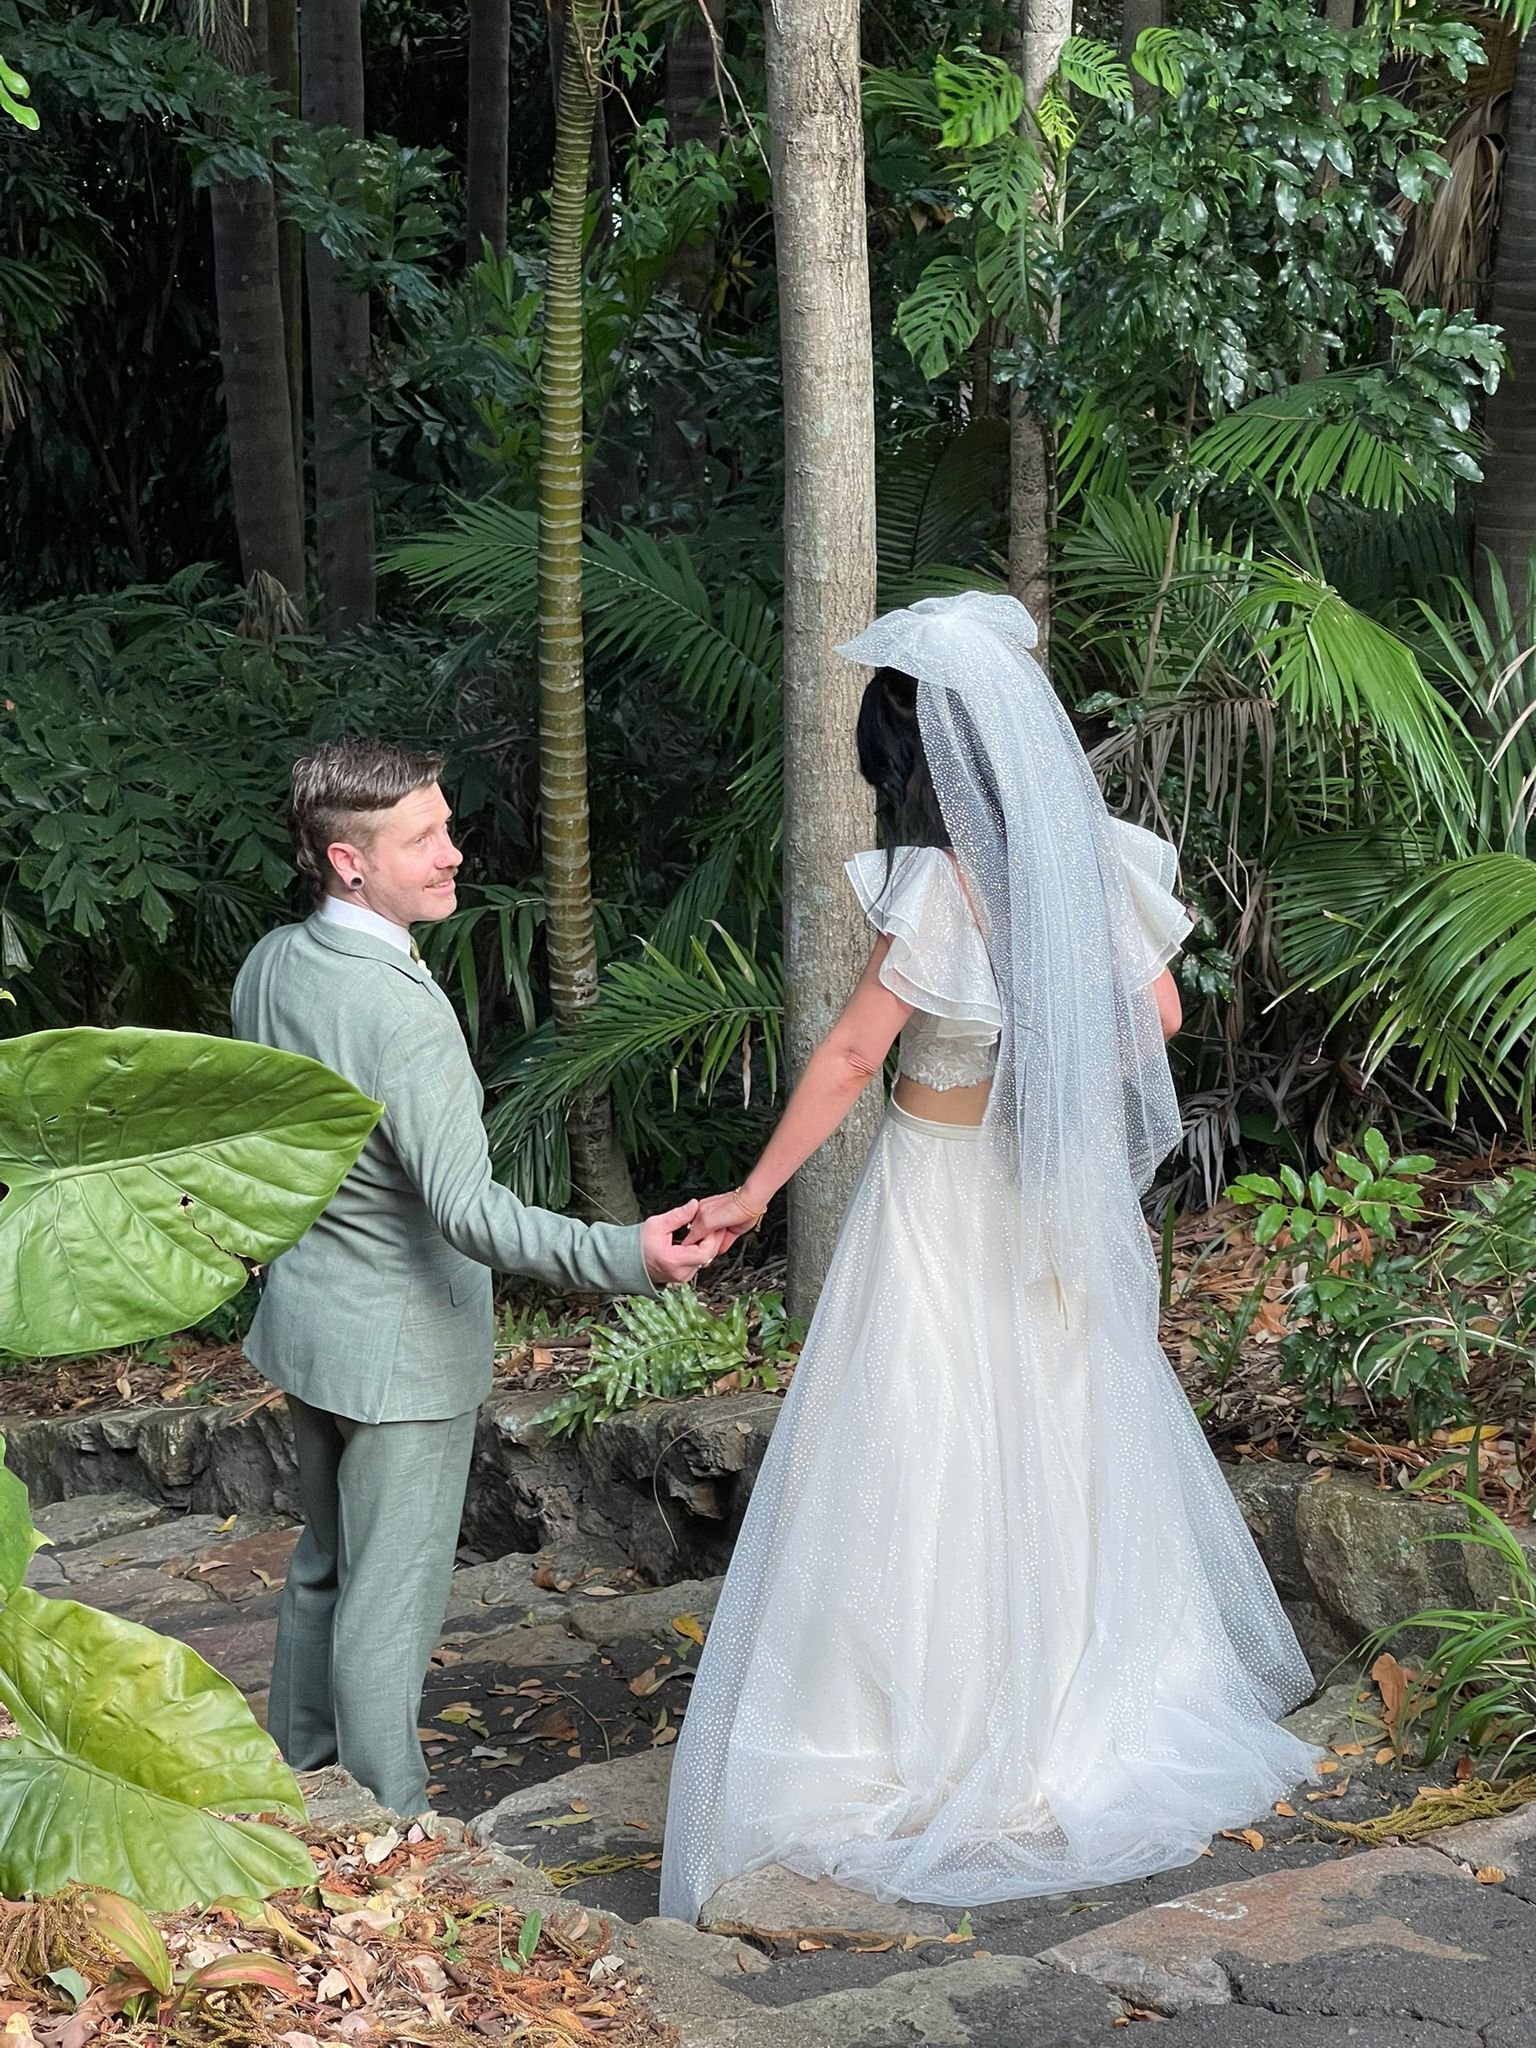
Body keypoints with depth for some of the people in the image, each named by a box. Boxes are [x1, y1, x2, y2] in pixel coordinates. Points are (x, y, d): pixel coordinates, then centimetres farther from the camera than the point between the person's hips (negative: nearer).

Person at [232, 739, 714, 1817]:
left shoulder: (269, 964, -1)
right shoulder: (403, 1010, -28)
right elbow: (465, 1207, -34)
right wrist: (626, 1253, -42)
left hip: (305, 1312, 9)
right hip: (400, 1341, -9)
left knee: (326, 1564, 24)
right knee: (390, 1596, 3)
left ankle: (303, 1778, 39)